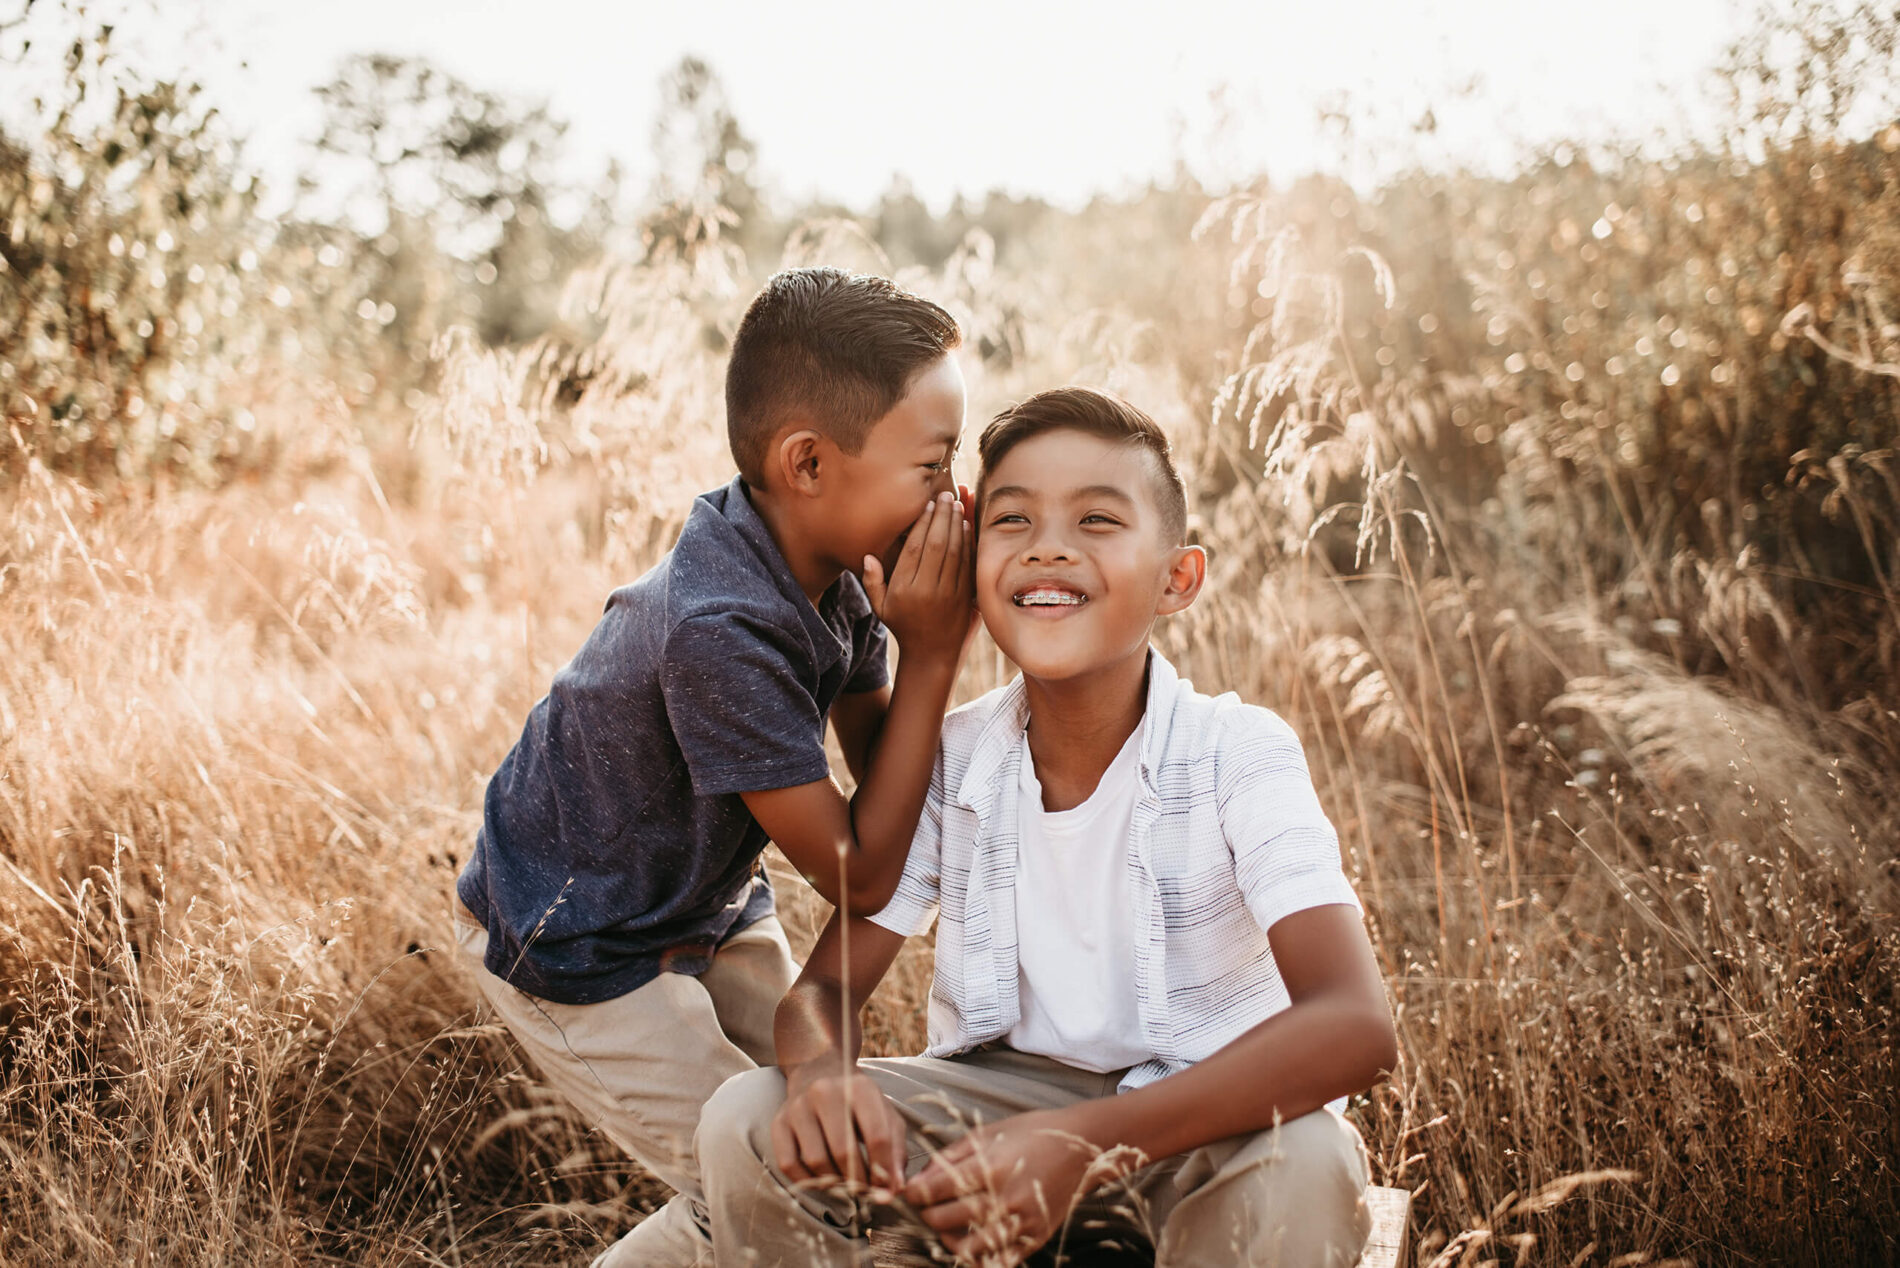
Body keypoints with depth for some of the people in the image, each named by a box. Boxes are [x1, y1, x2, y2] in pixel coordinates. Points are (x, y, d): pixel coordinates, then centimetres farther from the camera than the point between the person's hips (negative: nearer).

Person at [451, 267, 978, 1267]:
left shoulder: (828, 568, -11)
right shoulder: (723, 634, -37)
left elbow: (877, 760, -4)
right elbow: (858, 876, -28)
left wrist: (932, 634, -21)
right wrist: (931, 651, -29)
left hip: (703, 902, 8)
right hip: (573, 944, -8)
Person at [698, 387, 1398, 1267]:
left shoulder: (1239, 755, -19)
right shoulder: (945, 760, -7)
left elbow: (1356, 1026, -31)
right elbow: (823, 987, -2)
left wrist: (1082, 1142, -42)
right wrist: (823, 1068, -29)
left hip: (1197, 1116, -2)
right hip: (1005, 1090, 3)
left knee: (1303, 1166, -36)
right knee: (745, 1121, -19)